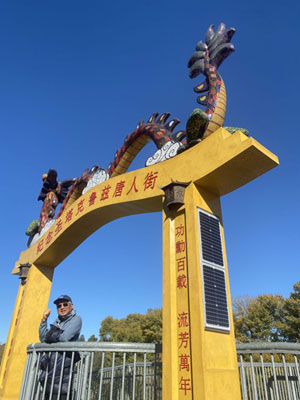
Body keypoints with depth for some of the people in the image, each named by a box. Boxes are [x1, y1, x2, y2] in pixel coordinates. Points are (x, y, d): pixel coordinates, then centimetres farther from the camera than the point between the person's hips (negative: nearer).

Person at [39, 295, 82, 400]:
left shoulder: (76, 319, -1)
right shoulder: (57, 321, 19)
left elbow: (65, 337, -13)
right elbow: (43, 339, 14)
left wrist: (51, 335, 4)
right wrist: (44, 320, 5)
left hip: (65, 357, -6)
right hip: (51, 358, 6)